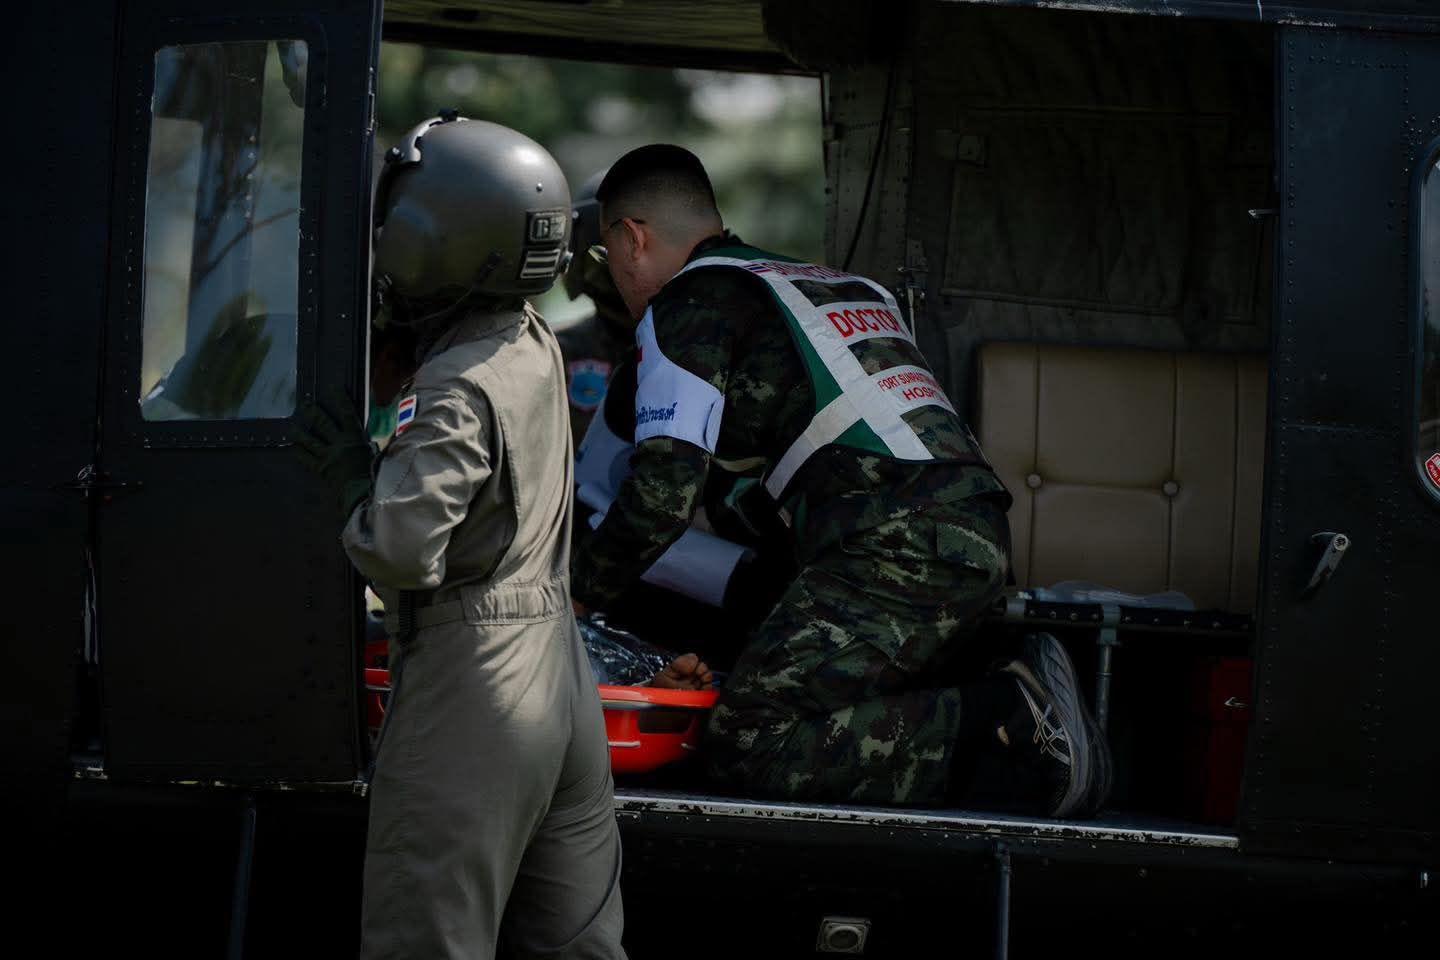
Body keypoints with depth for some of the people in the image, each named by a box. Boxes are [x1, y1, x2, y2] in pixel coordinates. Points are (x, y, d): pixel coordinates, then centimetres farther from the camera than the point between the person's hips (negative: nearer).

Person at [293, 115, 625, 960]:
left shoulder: (458, 393, -18)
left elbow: (400, 553, -26)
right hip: (561, 683, 9)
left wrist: (354, 474, -9)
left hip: (469, 696, -9)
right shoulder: (536, 347, 7)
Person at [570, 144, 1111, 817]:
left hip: (894, 551, -9)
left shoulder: (687, 302, 5)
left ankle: (1007, 720, -19)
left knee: (746, 744, -13)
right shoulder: (844, 285, 31)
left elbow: (663, 493, -4)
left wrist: (575, 592, 9)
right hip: (981, 534, 9)